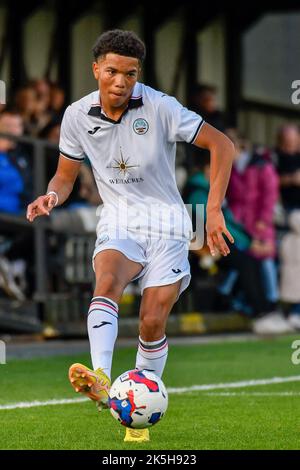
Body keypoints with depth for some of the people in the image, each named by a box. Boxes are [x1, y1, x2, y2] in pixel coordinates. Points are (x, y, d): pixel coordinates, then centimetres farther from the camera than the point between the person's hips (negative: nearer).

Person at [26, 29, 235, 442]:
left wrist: (214, 210, -17)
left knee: (153, 322, -10)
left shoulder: (160, 107, -14)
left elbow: (222, 145, -10)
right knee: (107, 282, -30)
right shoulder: (78, 116, -3)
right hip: (119, 222, 2)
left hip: (166, 223, -2)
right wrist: (52, 197, -14)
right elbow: (66, 176, 10)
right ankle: (101, 381, -51)